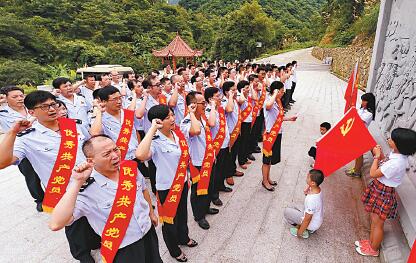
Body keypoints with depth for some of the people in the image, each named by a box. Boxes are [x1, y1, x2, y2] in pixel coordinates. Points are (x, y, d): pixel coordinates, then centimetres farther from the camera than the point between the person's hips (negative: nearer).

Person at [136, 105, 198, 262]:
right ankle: (174, 250, 43)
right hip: (166, 187, -6)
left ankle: (183, 237, 56)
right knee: (170, 219, 17)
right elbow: (140, 155, -49)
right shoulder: (155, 142, -26)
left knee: (182, 213, 28)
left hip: (182, 182, 6)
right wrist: (153, 128, -42)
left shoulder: (177, 134, -5)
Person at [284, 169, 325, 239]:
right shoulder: (317, 189, -14)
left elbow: (307, 220, -27)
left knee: (287, 211, -1)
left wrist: (299, 232, -13)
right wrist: (307, 193, -15)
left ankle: (304, 231, 4)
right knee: (294, 208, 23)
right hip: (317, 220, 8)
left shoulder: (311, 200, -38)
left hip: (312, 224, -8)